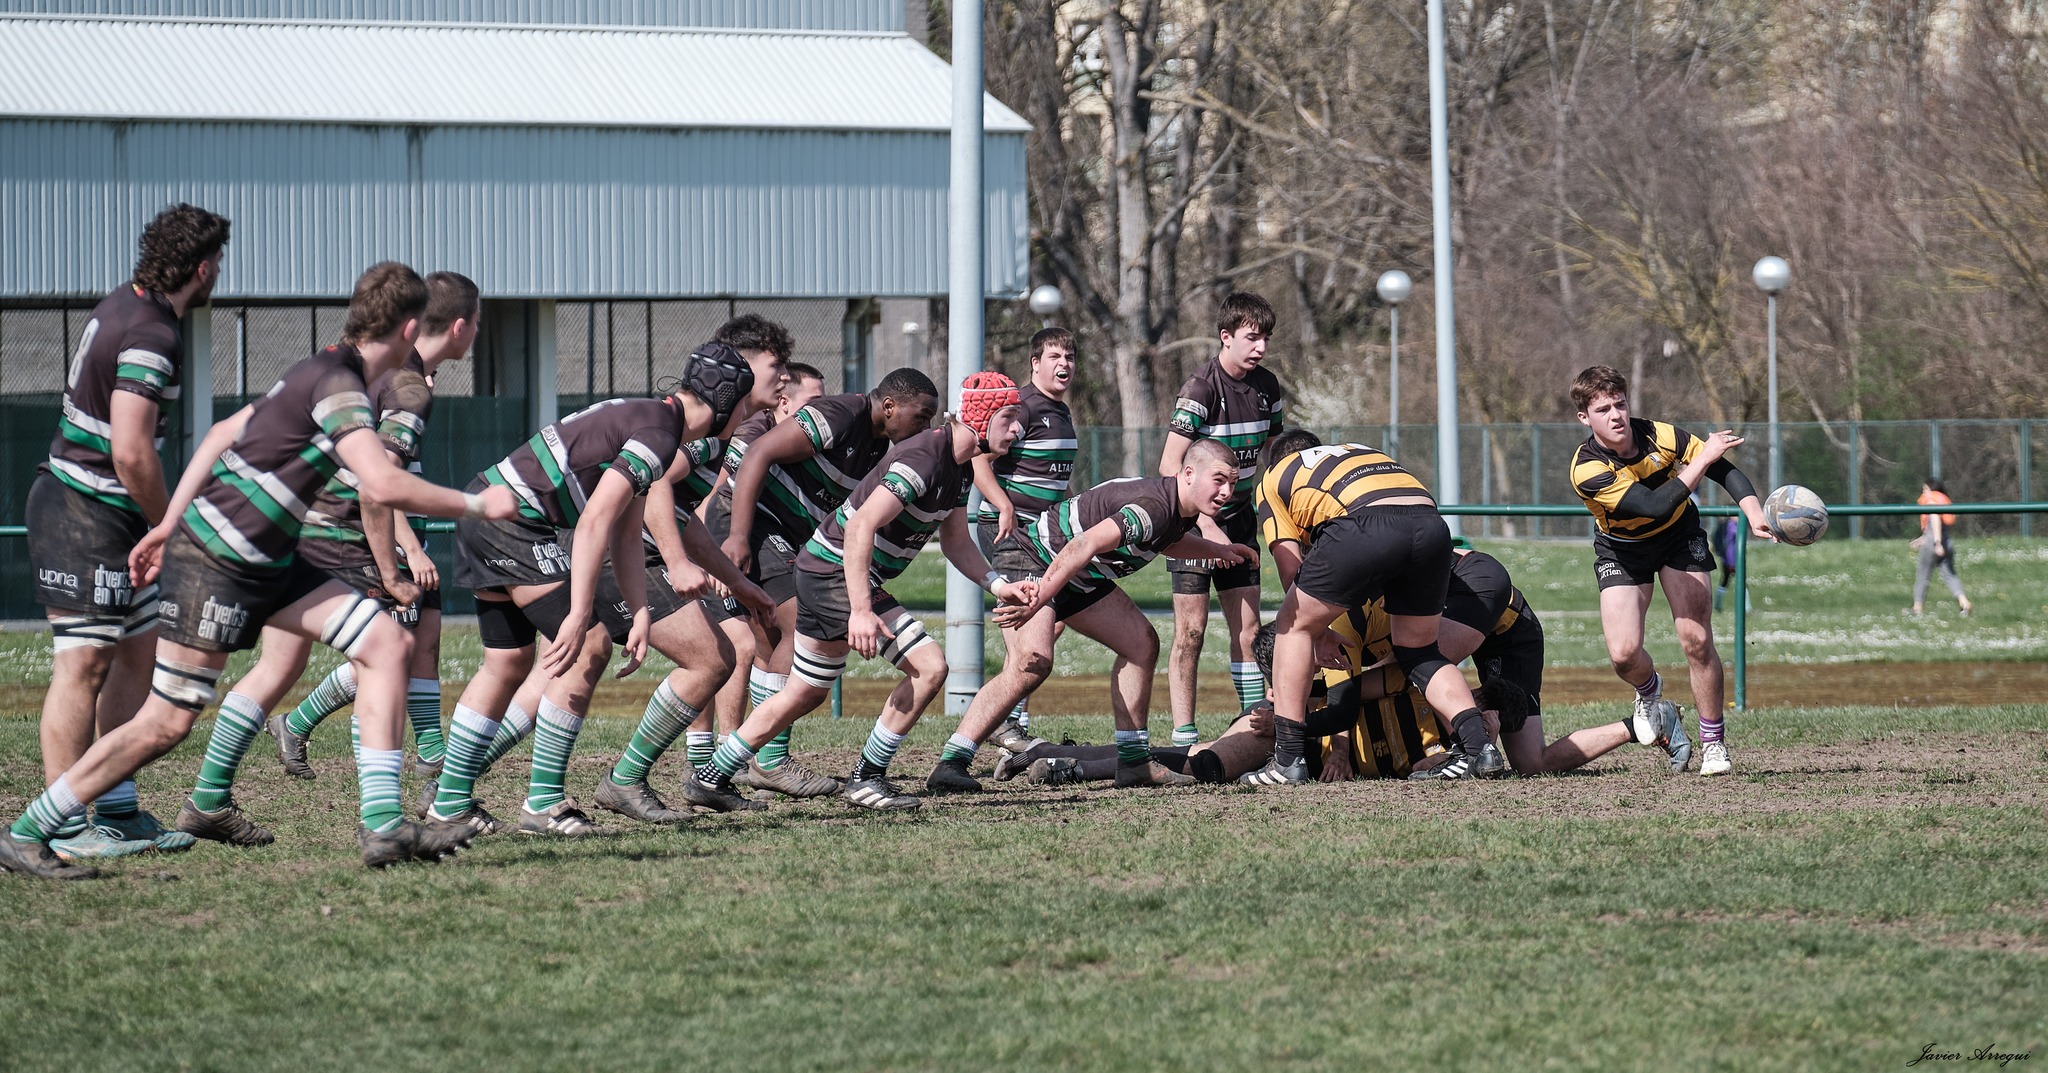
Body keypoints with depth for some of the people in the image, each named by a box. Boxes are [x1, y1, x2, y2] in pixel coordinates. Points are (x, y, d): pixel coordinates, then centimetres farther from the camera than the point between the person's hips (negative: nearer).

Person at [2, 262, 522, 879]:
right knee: (167, 723, -8)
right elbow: (382, 485, -31)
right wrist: (476, 505, -18)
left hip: (266, 564, 10)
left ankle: (382, 827, -3)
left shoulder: (323, 374, 12)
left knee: (387, 644, 1)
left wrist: (170, 523, 22)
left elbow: (224, 433, 20)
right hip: (215, 561, -10)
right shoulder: (338, 385, -18)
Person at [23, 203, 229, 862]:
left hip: (105, 513, 10)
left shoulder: (123, 306, 11)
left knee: (138, 653, 13)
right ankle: (65, 827, -7)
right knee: (83, 666, -8)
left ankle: (116, 810, 17)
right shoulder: (151, 337, -21)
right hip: (86, 514, -10)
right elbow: (131, 452, -27)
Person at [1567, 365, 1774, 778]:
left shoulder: (1661, 436, -22)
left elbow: (1726, 471, -13)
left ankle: (1713, 743, 4)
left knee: (1696, 639, -12)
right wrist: (1702, 459, -38)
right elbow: (1656, 506, -39)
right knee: (1623, 654, -14)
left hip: (1680, 540, 1)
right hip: (1621, 551, -1)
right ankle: (1649, 690, 24)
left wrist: (1754, 512, -30)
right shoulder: (1586, 469, -31)